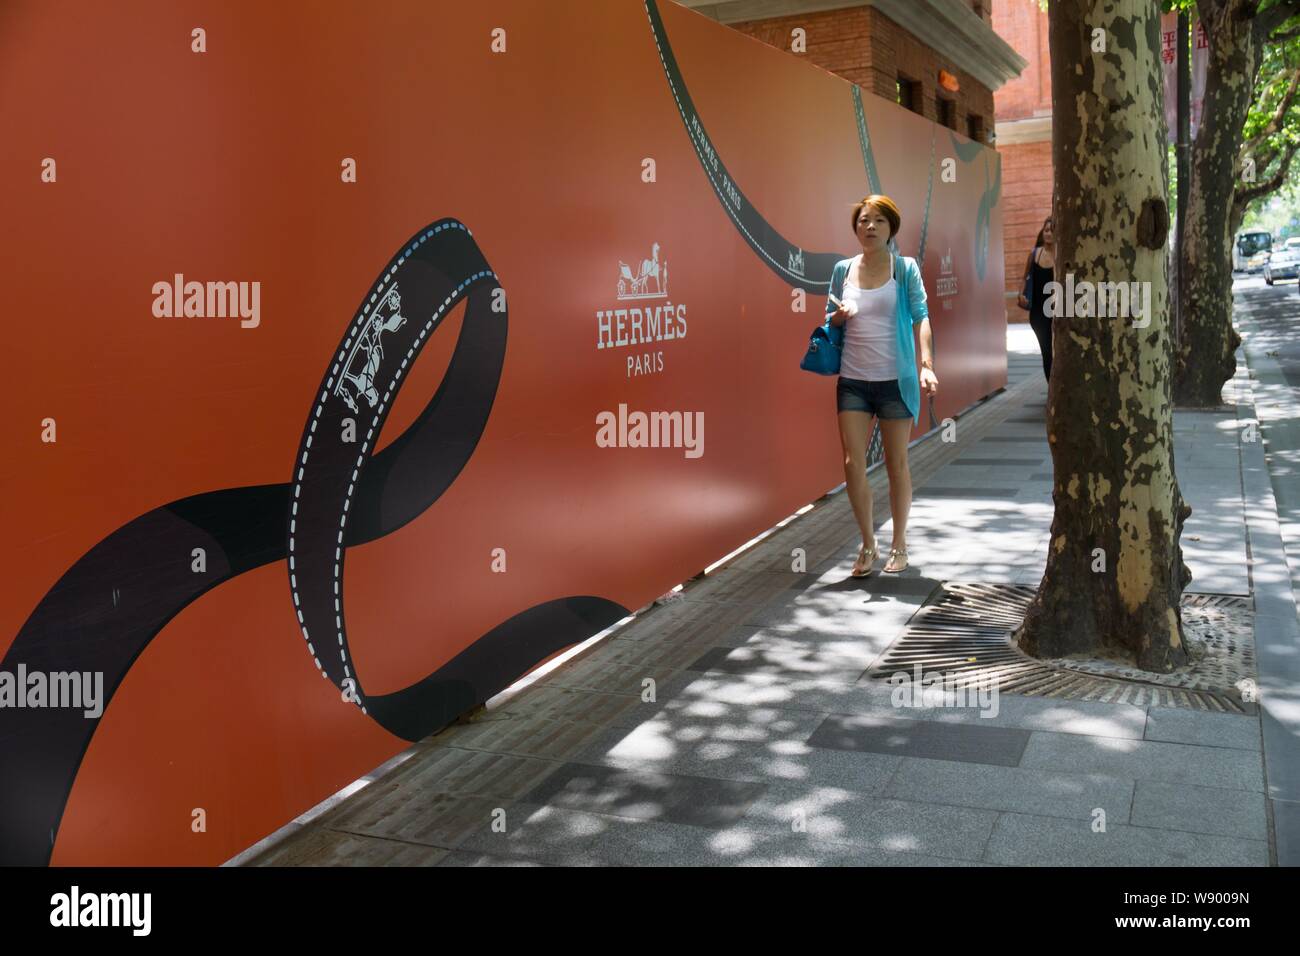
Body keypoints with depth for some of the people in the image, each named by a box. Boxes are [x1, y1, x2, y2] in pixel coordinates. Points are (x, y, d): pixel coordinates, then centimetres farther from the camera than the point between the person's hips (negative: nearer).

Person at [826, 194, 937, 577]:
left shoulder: (905, 269, -1)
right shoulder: (843, 269, 7)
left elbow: (921, 317, -9)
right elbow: (830, 321, 15)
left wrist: (926, 365, -23)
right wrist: (839, 315, -9)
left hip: (895, 379, -2)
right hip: (853, 380, 2)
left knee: (897, 465, 7)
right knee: (853, 464, -2)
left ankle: (899, 545, 22)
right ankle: (867, 545, 15)